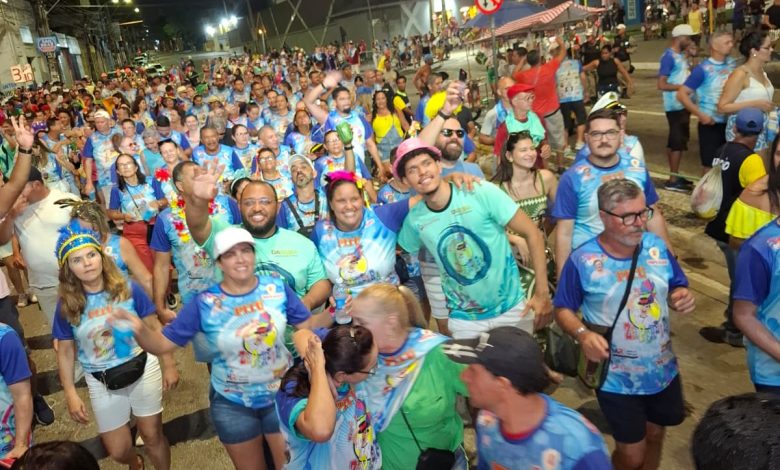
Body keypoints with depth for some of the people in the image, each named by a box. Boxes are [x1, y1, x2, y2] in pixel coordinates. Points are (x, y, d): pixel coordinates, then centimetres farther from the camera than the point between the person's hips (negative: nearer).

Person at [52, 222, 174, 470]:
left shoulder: (128, 289, -12)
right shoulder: (67, 305, -9)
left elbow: (154, 329, -5)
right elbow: (65, 351, 0)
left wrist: (169, 366, -3)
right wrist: (71, 394, -2)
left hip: (143, 370, -1)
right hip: (102, 383, 2)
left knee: (152, 436, 11)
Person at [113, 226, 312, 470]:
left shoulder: (277, 287, -12)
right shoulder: (204, 304, -15)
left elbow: (307, 326, -4)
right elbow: (162, 344, -14)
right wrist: (138, 328, -33)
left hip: (282, 395, 1)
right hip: (233, 404, 0)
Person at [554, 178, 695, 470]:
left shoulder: (656, 246, -6)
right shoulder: (582, 260, -20)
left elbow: (676, 288, 6)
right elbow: (563, 310, -11)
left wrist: (682, 297, -17)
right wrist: (583, 334, -30)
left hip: (663, 369, 5)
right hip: (617, 379, -4)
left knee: (654, 435, 26)